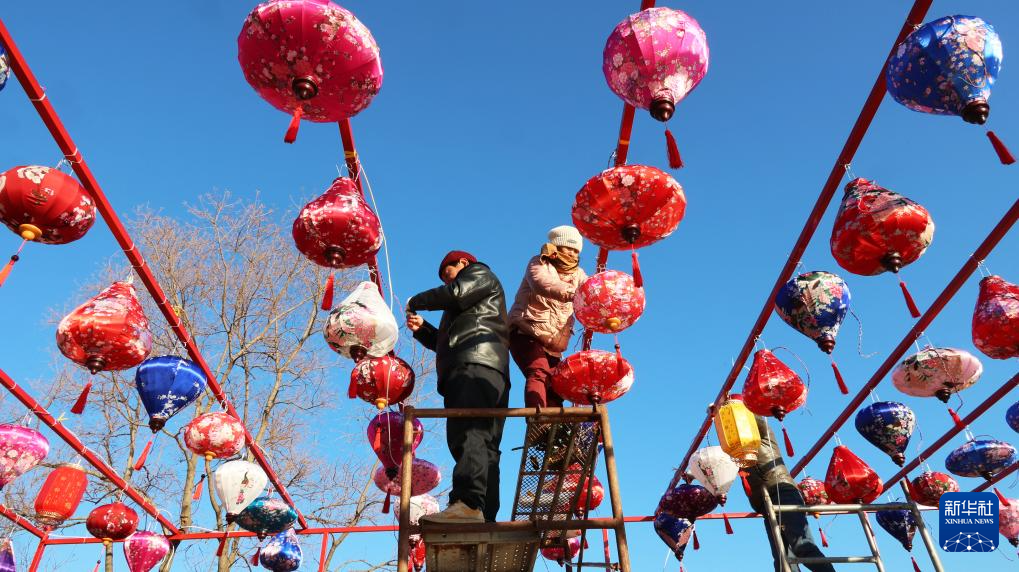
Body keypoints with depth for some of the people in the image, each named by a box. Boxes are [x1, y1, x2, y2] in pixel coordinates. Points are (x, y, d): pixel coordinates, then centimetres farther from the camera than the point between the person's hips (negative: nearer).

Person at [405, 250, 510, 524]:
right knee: (482, 444, -3)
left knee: (468, 432, -27)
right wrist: (422, 329, 21)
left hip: (476, 365, -10)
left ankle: (468, 503, -42)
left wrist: (416, 301, 10)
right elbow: (446, 343, 38)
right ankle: (485, 518, -10)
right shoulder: (465, 309, 43)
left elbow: (455, 293, -3)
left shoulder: (481, 274, 18)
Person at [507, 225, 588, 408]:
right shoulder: (539, 264, -1)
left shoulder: (577, 274, 16)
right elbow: (541, 284, -24)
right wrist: (571, 293, -43)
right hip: (526, 333, -7)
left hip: (553, 344, 7)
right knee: (538, 373, -27)